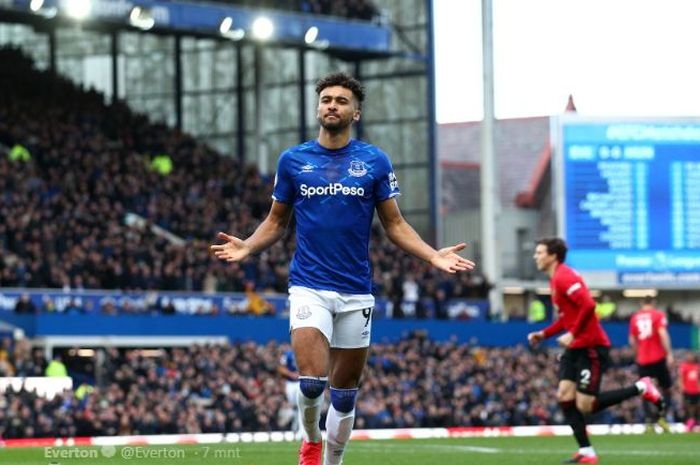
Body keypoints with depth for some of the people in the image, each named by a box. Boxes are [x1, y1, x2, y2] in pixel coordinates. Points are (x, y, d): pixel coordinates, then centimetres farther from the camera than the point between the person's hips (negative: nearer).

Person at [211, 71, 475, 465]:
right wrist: (247, 247, -8)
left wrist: (433, 255, -8)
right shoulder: (293, 160, 4)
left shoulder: (375, 161, 3)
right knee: (312, 380, -18)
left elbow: (395, 224, 7)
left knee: (345, 390, 6)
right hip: (309, 286, -1)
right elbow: (277, 221, 11)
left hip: (356, 290, 1)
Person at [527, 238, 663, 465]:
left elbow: (588, 305, -27)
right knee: (564, 396, -1)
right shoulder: (556, 280, 16)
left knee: (585, 405, -10)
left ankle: (640, 388, 3)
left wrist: (572, 334, -25)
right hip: (575, 348, 10)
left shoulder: (564, 277, -16)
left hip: (591, 347, -10)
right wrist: (543, 334, 15)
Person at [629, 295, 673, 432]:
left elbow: (632, 341, 11)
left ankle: (649, 421, -4)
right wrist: (669, 354, -13)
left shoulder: (635, 317, 9)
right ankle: (661, 416, -10)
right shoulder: (658, 315, -2)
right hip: (658, 358, -3)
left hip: (642, 360, 3)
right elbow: (663, 334, -14)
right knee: (666, 387, 8)